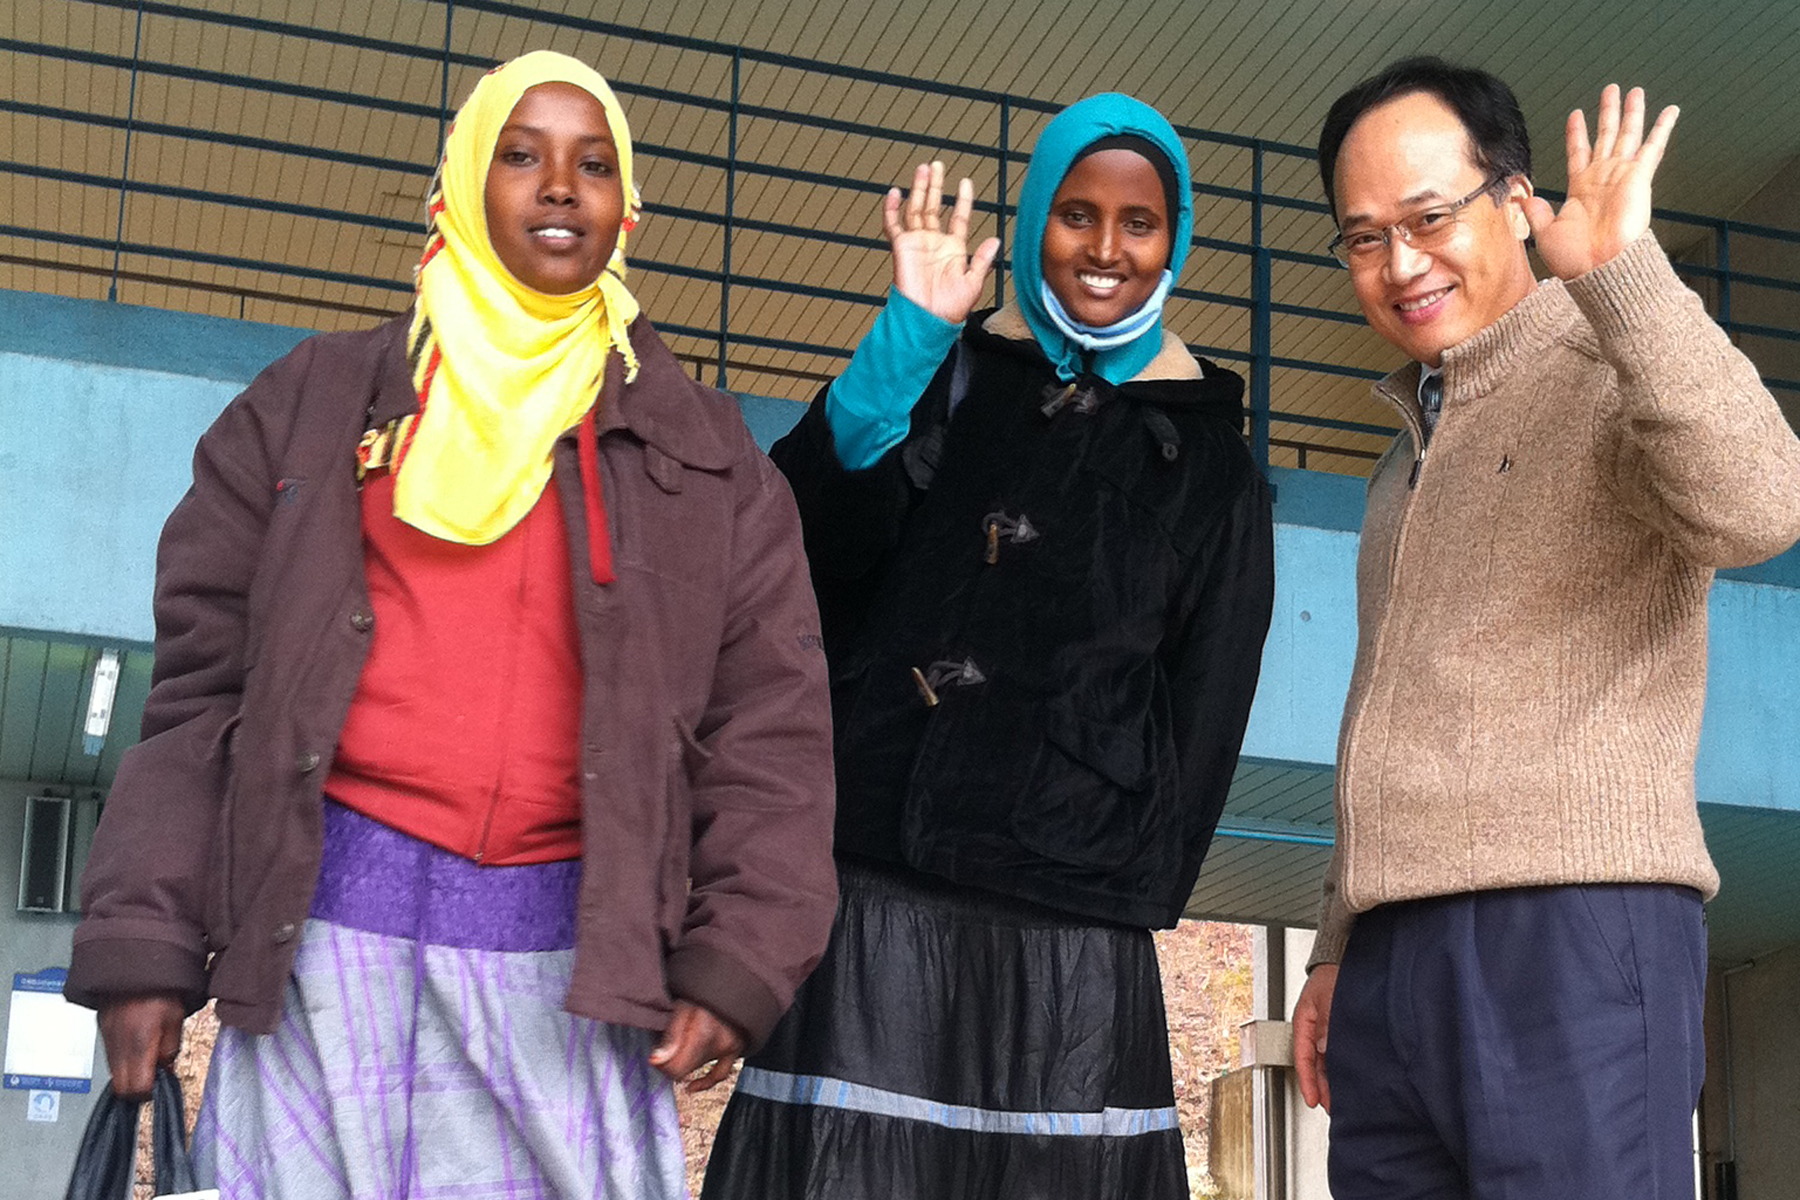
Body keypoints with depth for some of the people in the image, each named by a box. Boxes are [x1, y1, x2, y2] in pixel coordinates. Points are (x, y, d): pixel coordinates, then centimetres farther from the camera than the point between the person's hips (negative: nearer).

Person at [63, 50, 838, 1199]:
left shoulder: (703, 452, 13)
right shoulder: (315, 404, 12)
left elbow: (768, 725, 7)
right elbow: (201, 685, 8)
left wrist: (737, 963, -3)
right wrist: (146, 942, 2)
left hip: (576, 955, 0)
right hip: (326, 932, 0)